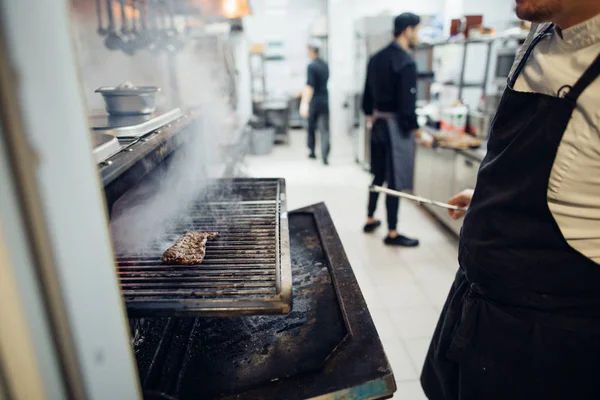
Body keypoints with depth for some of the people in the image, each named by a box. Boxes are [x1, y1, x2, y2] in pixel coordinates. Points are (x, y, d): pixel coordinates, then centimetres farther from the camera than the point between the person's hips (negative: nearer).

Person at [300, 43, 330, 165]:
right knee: (324, 129, -1)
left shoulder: (311, 66, -12)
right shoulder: (325, 65, 10)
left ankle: (312, 151, 26)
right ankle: (325, 156, -14)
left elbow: (310, 86, -21)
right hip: (325, 101, 4)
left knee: (311, 127, 15)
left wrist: (304, 104, -24)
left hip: (314, 101, -4)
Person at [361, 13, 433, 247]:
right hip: (396, 126, -9)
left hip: (378, 123, 9)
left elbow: (367, 95, 14)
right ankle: (392, 234, 11)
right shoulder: (405, 62, -17)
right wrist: (420, 134, -11)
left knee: (379, 176, 19)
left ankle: (370, 220, 31)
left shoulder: (376, 58, 8)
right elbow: (406, 105, -20)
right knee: (395, 182, 0)